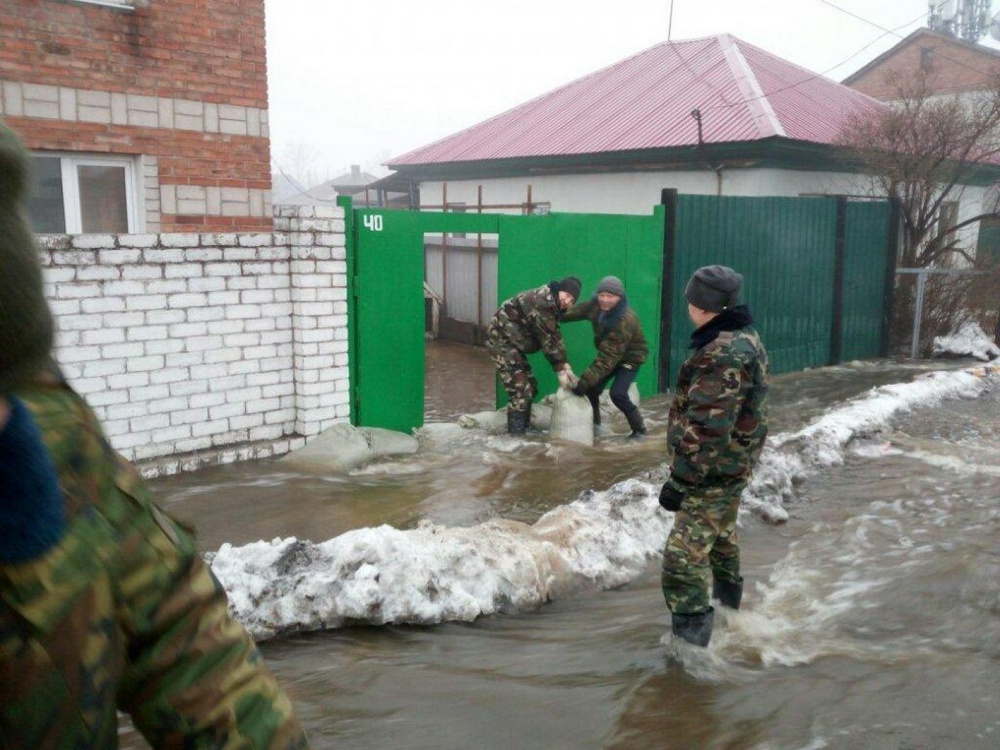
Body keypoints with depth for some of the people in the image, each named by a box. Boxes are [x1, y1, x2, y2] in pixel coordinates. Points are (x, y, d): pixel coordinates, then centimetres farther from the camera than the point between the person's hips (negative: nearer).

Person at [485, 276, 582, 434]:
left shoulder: (551, 303, 8)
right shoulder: (543, 302, -23)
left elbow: (555, 336, 5)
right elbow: (548, 339, -22)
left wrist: (565, 365, -3)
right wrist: (560, 369, -16)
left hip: (512, 342, 10)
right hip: (500, 340, -10)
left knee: (529, 386, 15)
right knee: (520, 389, -12)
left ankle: (524, 426, 27)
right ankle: (516, 434, -5)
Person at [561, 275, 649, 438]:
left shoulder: (626, 320, -37)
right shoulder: (595, 306, -17)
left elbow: (609, 356, -39)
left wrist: (585, 381, -40)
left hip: (630, 357, -7)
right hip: (610, 354, 7)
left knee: (618, 394, -20)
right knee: (592, 388, -1)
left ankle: (639, 429, -1)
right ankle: (594, 423, 23)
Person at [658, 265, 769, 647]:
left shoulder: (722, 354, -26)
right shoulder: (744, 338, 8)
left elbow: (707, 428, -30)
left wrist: (680, 479, -25)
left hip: (713, 470, -11)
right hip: (733, 464, 11)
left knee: (684, 557, -12)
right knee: (720, 530, 31)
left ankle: (690, 641, -8)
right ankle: (728, 596, 53)